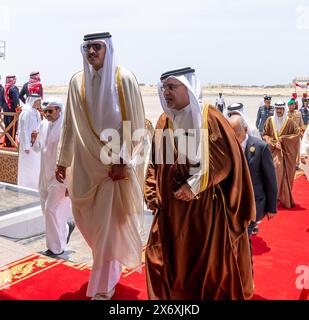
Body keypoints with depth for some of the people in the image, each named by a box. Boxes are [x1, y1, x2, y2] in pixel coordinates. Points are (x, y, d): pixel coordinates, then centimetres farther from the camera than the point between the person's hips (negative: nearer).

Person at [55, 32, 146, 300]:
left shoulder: (124, 79, -8)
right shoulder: (78, 81, 6)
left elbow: (134, 124, -10)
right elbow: (70, 125, 10)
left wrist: (123, 161, -15)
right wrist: (63, 161, 10)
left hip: (114, 161, -4)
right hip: (86, 162, 5)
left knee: (108, 224, 0)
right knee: (89, 220, 13)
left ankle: (103, 287, 16)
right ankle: (109, 270, 41)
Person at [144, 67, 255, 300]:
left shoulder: (210, 117, -9)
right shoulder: (164, 122, 8)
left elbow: (226, 158, -14)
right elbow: (156, 162, 13)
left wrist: (195, 185, -18)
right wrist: (152, 194, 2)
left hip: (206, 205, -5)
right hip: (172, 208, 5)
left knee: (209, 261, 10)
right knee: (168, 260, 10)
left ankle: (213, 294, 34)